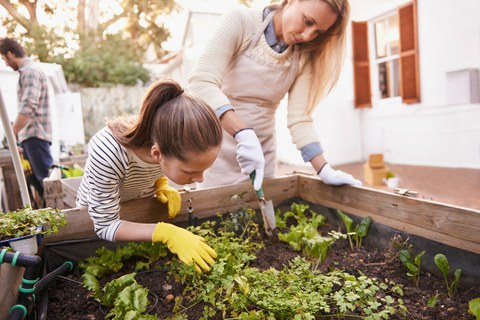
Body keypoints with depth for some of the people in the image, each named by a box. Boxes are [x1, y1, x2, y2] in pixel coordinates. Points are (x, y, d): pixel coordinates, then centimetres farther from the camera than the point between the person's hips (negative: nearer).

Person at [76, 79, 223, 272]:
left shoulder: (169, 136, -27)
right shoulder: (107, 154, -40)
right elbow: (106, 226, -30)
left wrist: (162, 185, -23)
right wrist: (166, 233, -41)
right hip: (100, 216, -2)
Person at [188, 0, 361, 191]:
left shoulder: (305, 56, -1)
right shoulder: (241, 20, -13)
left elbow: (300, 117, -7)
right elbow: (201, 81, -25)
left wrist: (324, 170, -18)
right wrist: (244, 134, -37)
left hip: (263, 152, 3)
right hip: (217, 146, -3)